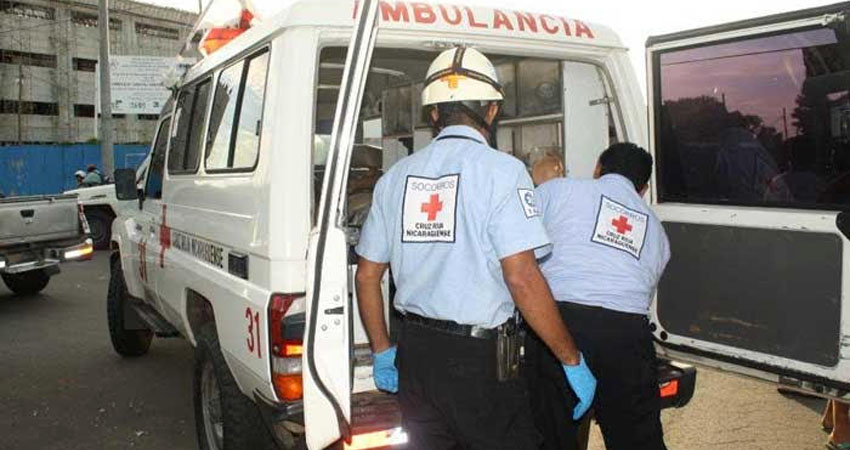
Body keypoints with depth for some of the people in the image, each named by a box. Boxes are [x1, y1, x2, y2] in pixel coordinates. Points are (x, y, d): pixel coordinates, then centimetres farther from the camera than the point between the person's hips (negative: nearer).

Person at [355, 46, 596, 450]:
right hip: (479, 359, -5)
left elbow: (367, 275, 9)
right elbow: (522, 278, -19)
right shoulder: (501, 171, -11)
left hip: (414, 353, 6)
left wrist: (382, 352, 19)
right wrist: (572, 361, -10)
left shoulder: (396, 177, 6)